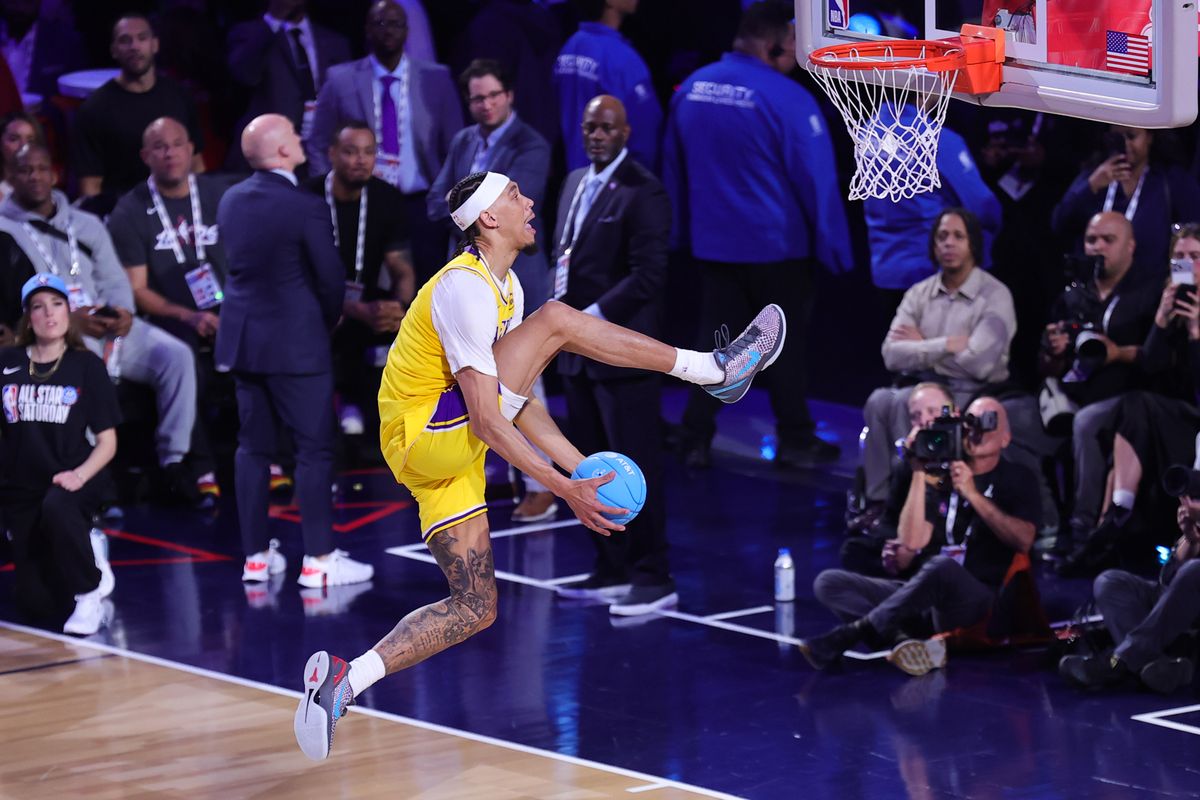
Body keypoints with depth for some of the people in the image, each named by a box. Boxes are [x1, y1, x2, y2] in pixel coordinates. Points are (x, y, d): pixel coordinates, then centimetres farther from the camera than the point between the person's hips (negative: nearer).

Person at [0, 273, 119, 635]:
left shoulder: (86, 365, -1)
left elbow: (107, 440, -1)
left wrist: (81, 474, -18)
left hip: (69, 485, -3)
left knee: (56, 507, -41)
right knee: (38, 600, -2)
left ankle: (89, 595, -18)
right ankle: (87, 551, 32)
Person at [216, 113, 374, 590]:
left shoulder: (231, 202, 3)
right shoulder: (306, 207, -17)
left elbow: (236, 265, 11)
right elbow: (331, 279, -13)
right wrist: (328, 321, 8)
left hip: (242, 337, 7)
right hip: (294, 342, -7)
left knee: (253, 446, 12)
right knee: (314, 448, 0)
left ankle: (256, 556, 15)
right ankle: (318, 560, 0)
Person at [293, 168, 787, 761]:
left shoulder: (505, 287, 15)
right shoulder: (465, 289, -17)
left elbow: (514, 398, 19)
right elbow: (486, 422, -22)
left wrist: (581, 466, 11)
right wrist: (565, 490, -23)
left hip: (440, 455, 11)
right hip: (425, 436, -11)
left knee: (474, 608, 6)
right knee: (555, 321, -18)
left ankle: (343, 680, 2)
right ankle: (714, 369, -10)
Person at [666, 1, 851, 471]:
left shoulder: (691, 89, 2)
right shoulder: (787, 99, -18)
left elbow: (673, 167, 12)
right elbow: (816, 179, -15)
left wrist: (684, 230, 22)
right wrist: (834, 249, -7)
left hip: (711, 243, 5)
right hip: (775, 244, -5)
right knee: (786, 344, 9)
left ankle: (696, 441, 9)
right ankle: (795, 441, 17)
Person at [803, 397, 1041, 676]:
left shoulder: (1016, 480, 8)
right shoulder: (942, 477, 17)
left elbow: (1023, 540, -10)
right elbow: (912, 542, 3)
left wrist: (973, 494, -16)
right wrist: (920, 472, -1)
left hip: (979, 601, -5)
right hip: (927, 600, 5)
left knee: (942, 566, -40)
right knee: (829, 582, -13)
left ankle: (851, 633, -36)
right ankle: (902, 640, -37)